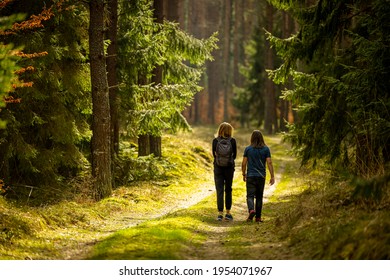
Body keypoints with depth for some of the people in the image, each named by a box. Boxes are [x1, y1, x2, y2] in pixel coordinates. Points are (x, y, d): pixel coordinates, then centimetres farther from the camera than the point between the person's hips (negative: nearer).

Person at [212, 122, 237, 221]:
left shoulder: (215, 141, -6)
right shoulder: (232, 141, -7)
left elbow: (214, 154, 3)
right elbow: (234, 155, 1)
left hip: (218, 168, 0)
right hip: (229, 168, 0)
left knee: (219, 191, 2)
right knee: (228, 190, 14)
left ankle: (220, 213, -6)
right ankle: (228, 213, 15)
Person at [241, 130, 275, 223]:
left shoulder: (248, 149, -1)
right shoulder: (266, 149, -1)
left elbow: (244, 163, 0)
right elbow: (269, 163, -6)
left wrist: (244, 174, 13)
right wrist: (272, 177, -4)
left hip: (250, 176, -1)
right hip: (261, 176, 1)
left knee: (250, 196, -2)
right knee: (259, 197, 11)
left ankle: (251, 210, -29)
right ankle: (258, 217, 13)